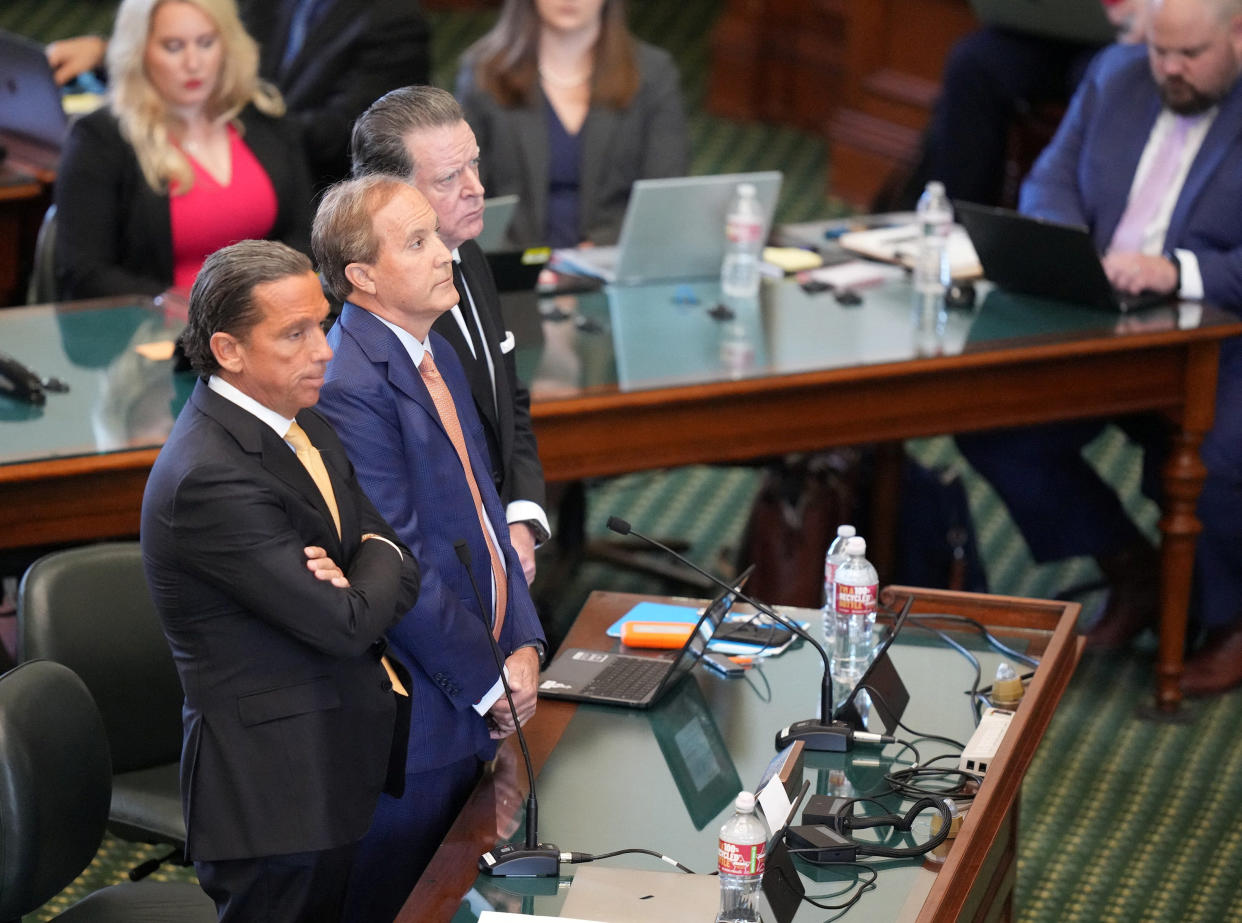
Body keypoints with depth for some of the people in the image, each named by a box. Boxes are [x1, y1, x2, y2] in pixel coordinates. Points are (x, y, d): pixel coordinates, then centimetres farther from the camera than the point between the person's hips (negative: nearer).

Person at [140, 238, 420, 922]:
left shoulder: (296, 419, 7)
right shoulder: (208, 479, -23)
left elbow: (393, 549, 9)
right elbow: (346, 623, -22)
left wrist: (350, 578, -14)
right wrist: (377, 567, 0)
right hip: (275, 792, -9)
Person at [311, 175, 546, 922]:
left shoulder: (439, 355, 12)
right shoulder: (348, 387, -20)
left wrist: (523, 643, 3)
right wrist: (490, 678, -13)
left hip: (479, 695, 9)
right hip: (415, 716, -9)